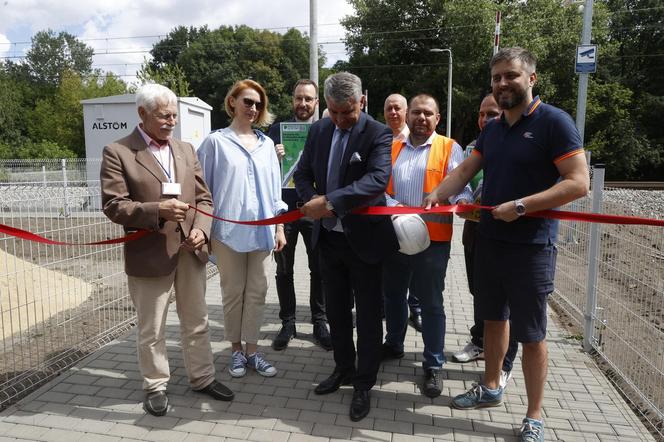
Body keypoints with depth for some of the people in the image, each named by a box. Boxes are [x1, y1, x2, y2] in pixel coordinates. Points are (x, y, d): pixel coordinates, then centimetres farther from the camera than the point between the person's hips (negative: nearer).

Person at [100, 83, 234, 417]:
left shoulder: (186, 150, 10)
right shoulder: (117, 152, -5)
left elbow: (203, 197, 8)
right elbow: (113, 206, -11)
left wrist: (201, 229, -9)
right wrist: (157, 211, -24)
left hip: (190, 252, 5)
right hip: (149, 256, -4)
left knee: (197, 322, 16)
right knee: (151, 330, 10)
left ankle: (202, 378, 34)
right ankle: (155, 386, 30)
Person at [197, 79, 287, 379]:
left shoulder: (266, 144, 10)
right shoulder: (216, 142, -2)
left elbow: (274, 187, 12)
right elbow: (203, 188, -1)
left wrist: (279, 227, 8)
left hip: (261, 229, 4)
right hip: (228, 230, -3)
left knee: (257, 291, 8)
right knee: (233, 292, 8)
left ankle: (252, 350, 21)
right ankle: (236, 350, 24)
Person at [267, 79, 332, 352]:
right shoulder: (277, 130, 4)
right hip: (284, 208, 1)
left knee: (319, 269, 7)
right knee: (284, 270, 8)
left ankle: (319, 323, 22)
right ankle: (287, 323, 23)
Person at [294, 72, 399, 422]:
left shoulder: (378, 133, -12)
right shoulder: (318, 130, 5)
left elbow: (378, 179, -27)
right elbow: (303, 174, 9)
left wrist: (329, 202, -33)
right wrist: (314, 202, -12)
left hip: (363, 238, -5)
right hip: (328, 237, 5)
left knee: (367, 314, 7)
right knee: (336, 310, 18)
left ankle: (364, 384, 24)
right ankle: (343, 369, 38)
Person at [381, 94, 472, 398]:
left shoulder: (449, 148, 2)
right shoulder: (392, 148, 12)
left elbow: (460, 186, -7)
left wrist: (462, 202, -29)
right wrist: (392, 205, -16)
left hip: (432, 238, -4)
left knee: (431, 303, 4)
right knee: (393, 295, 18)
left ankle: (433, 365, 18)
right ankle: (394, 344, 40)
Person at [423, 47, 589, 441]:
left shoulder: (555, 122, -11)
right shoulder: (492, 129, 10)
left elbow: (578, 183, -18)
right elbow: (465, 171, 9)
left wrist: (520, 206, -22)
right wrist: (436, 194, -9)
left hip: (532, 246, -7)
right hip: (489, 240, 7)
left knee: (531, 334, 4)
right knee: (494, 318, 19)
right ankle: (491, 388, 38)